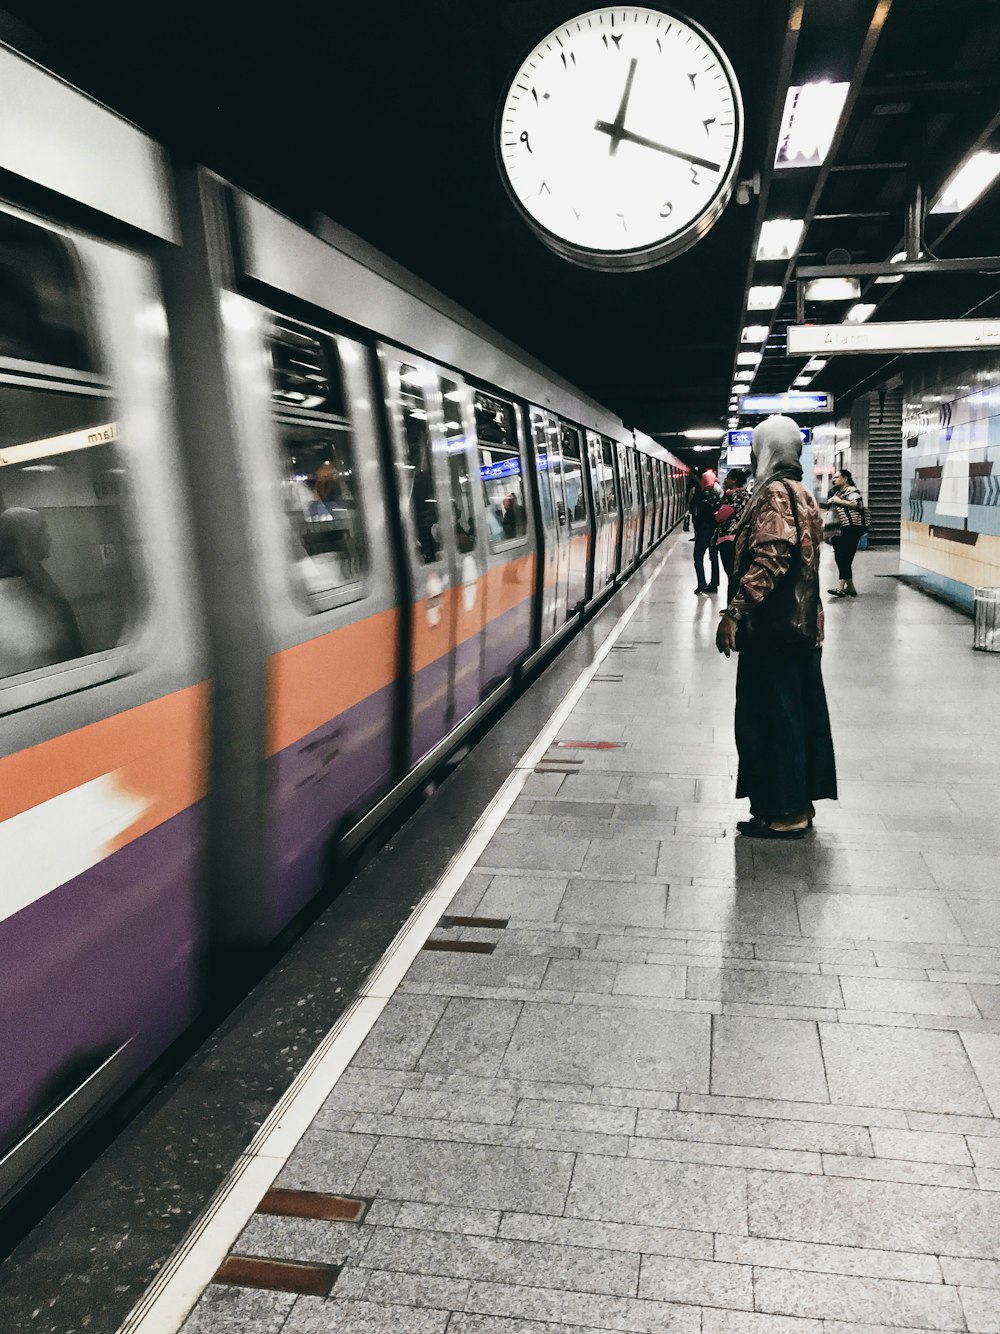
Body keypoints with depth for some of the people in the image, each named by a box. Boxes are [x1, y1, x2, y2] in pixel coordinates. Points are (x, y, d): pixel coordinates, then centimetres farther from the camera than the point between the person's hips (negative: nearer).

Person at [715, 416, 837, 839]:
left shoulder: (774, 493, -13)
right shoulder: (802, 494, 17)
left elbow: (768, 561, -23)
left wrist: (735, 612, -24)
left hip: (774, 626, -10)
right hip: (803, 625, 10)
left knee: (770, 716, -3)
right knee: (801, 713, 13)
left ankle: (783, 811, 3)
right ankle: (800, 802, 22)